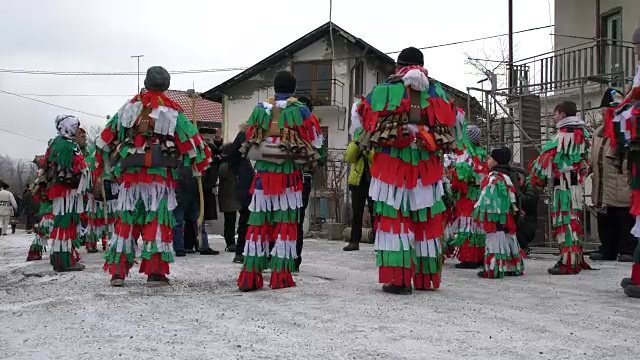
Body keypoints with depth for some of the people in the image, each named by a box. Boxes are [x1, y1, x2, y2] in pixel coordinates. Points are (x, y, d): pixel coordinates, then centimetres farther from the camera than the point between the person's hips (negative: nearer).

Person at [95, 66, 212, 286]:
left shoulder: (129, 107, 10)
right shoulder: (171, 111, -1)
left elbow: (106, 138, 15)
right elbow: (191, 139, 0)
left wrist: (102, 166, 25)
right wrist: (202, 163, 14)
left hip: (130, 175, 3)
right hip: (159, 176, -3)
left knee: (126, 221, 9)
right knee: (158, 222, 2)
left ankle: (117, 272, 9)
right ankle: (155, 273, -1)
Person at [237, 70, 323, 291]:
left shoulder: (259, 109, 6)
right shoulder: (299, 110, -2)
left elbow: (249, 142, 12)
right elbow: (316, 141, 2)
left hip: (263, 174, 3)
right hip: (289, 174, -3)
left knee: (258, 223, 6)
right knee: (286, 223, 3)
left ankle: (249, 276, 7)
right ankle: (280, 276, 3)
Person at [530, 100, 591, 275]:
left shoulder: (563, 135, -14)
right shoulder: (582, 133, 13)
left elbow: (547, 158, -12)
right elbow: (583, 159, 18)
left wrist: (536, 179, -1)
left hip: (563, 184, -9)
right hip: (576, 182, 9)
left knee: (564, 221, -7)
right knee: (573, 220, 15)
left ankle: (568, 263, -6)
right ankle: (577, 259, 22)